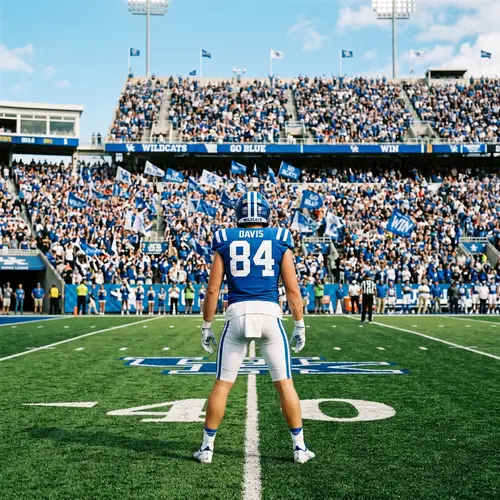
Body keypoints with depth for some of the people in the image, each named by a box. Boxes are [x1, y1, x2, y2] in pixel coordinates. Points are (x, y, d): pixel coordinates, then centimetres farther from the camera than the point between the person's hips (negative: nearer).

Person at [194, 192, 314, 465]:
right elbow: (292, 289, 4)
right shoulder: (280, 240, 8)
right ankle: (299, 447, 14)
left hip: (237, 314, 1)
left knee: (222, 384, 10)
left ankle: (207, 447, 16)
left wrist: (206, 327, 13)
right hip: (270, 313, 0)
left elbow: (212, 290, 5)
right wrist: (300, 325, 13)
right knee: (285, 383, 9)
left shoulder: (225, 241, 9)